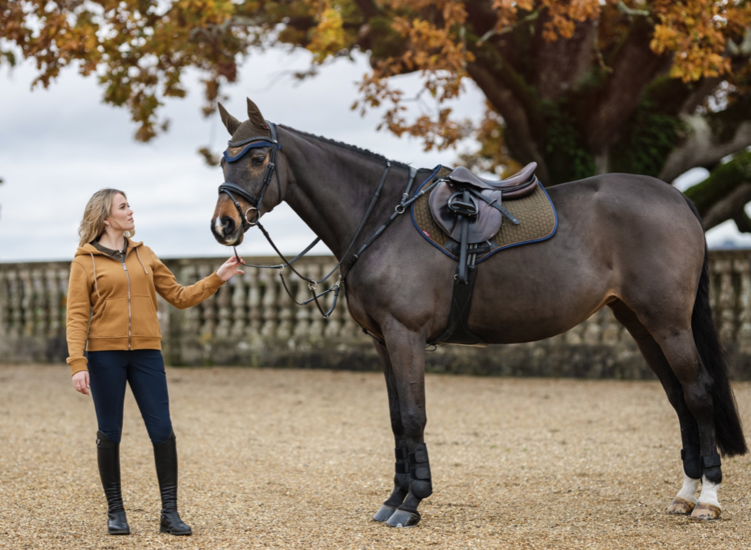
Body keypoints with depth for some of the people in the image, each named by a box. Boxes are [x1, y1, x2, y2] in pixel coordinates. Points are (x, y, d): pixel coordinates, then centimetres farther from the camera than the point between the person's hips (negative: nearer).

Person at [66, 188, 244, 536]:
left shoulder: (143, 255, 13)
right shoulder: (85, 261, 0)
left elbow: (179, 297, 15)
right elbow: (76, 316, -6)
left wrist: (216, 279, 5)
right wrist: (77, 364, -15)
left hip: (146, 353, 3)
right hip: (105, 354, -3)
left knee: (162, 431, -2)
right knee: (110, 433, 4)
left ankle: (169, 512, 4)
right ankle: (115, 510, 16)